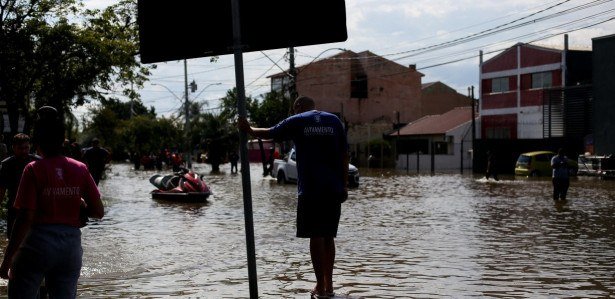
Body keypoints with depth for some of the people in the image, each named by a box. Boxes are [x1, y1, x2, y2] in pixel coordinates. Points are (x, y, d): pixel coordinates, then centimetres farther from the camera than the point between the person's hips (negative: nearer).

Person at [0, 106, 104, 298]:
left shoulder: (33, 170, -8)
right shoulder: (80, 169, 2)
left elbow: (25, 219, -13)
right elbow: (98, 212, 2)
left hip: (38, 244, -4)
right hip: (71, 246, 4)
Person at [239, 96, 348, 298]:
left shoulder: (297, 121, 2)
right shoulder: (334, 121, 9)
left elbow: (269, 133, 11)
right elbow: (344, 155, 6)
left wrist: (249, 130, 27)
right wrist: (344, 185, 10)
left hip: (310, 190, -3)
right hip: (334, 190, 3)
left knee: (316, 236, 0)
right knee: (328, 236, 11)